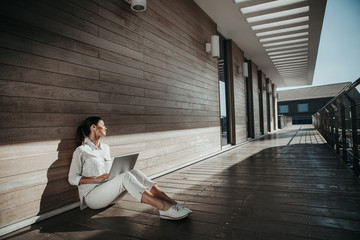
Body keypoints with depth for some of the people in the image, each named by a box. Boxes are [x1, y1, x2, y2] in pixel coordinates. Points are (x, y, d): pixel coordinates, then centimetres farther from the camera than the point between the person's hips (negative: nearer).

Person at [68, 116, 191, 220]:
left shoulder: (105, 147, 15)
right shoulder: (81, 151, -6)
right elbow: (72, 179, -6)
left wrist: (117, 173, -2)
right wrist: (96, 178, -18)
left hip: (109, 192, 6)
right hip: (91, 197, -6)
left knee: (134, 172, -23)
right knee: (126, 177, -33)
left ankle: (171, 202, -35)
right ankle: (165, 208, -43)